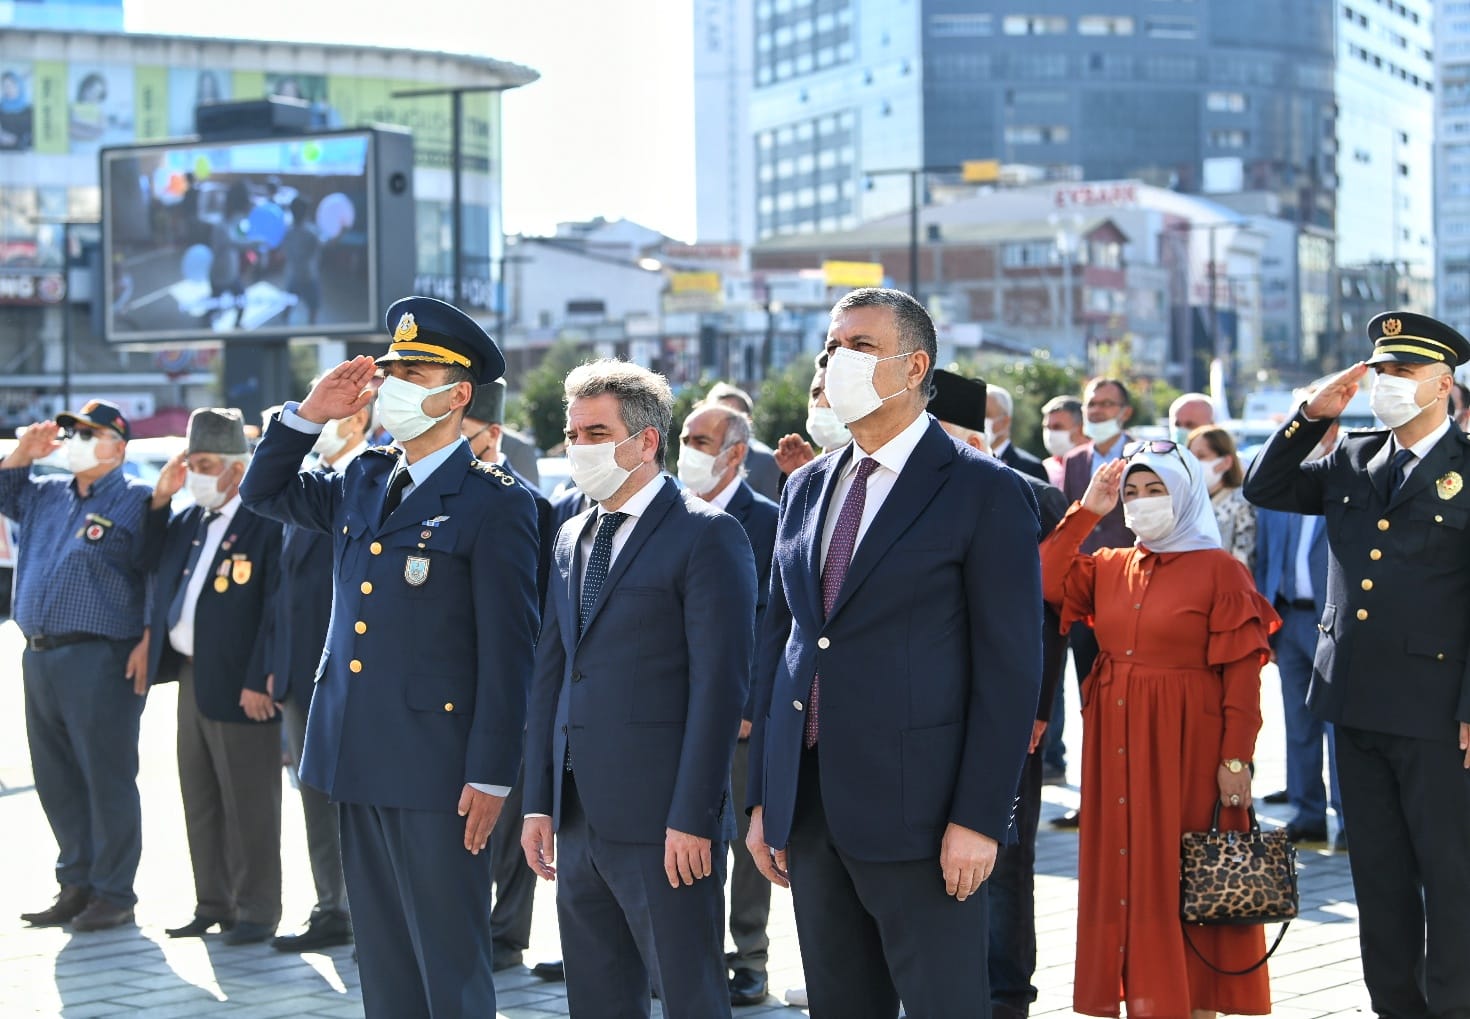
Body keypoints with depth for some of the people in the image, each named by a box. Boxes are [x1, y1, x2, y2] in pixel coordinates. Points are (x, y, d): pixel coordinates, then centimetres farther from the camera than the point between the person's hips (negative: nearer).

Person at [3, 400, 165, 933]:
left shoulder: (137, 501, -5)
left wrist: (147, 641, -18)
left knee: (107, 779, -3)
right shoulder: (45, 494, 16)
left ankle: (113, 894, 4)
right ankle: (76, 884, 22)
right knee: (56, 781, 12)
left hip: (100, 661, -8)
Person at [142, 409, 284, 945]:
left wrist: (260, 680, -19)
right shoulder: (187, 523, 14)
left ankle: (256, 911, 7)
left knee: (248, 804, -1)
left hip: (238, 685, -8)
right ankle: (213, 906, 22)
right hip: (191, 677, 8)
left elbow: (277, 610, -15)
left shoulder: (266, 525, -11)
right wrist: (158, 497, 9)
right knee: (200, 800, 13)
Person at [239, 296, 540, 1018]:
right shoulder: (363, 483, 12)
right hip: (357, 763, 7)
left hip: (436, 770, -7)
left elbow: (508, 650, -11)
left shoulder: (494, 502, -9)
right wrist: (309, 414, 8)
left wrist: (491, 775, -15)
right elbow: (263, 492, 26)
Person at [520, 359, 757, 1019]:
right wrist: (539, 803, 9)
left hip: (662, 818, -7)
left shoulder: (707, 535, -8)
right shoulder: (572, 538, 15)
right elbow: (551, 673, 15)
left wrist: (692, 818, -18)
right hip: (580, 816, 7)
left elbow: (719, 684, -13)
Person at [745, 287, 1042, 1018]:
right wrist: (762, 797, 11)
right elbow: (777, 641, 15)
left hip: (918, 814, -6)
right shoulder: (806, 489, 14)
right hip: (808, 810, 6)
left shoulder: (986, 492, -6)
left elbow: (1010, 668, -10)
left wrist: (979, 818, -15)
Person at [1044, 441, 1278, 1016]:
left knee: (1187, 883, -2)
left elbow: (1242, 672, -8)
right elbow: (1044, 583, -4)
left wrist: (1236, 759, -13)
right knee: (1123, 875, 6)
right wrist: (1087, 510, -2)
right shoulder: (1109, 568, 11)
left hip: (1187, 748, -5)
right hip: (1116, 748, 5)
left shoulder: (1220, 571, -4)